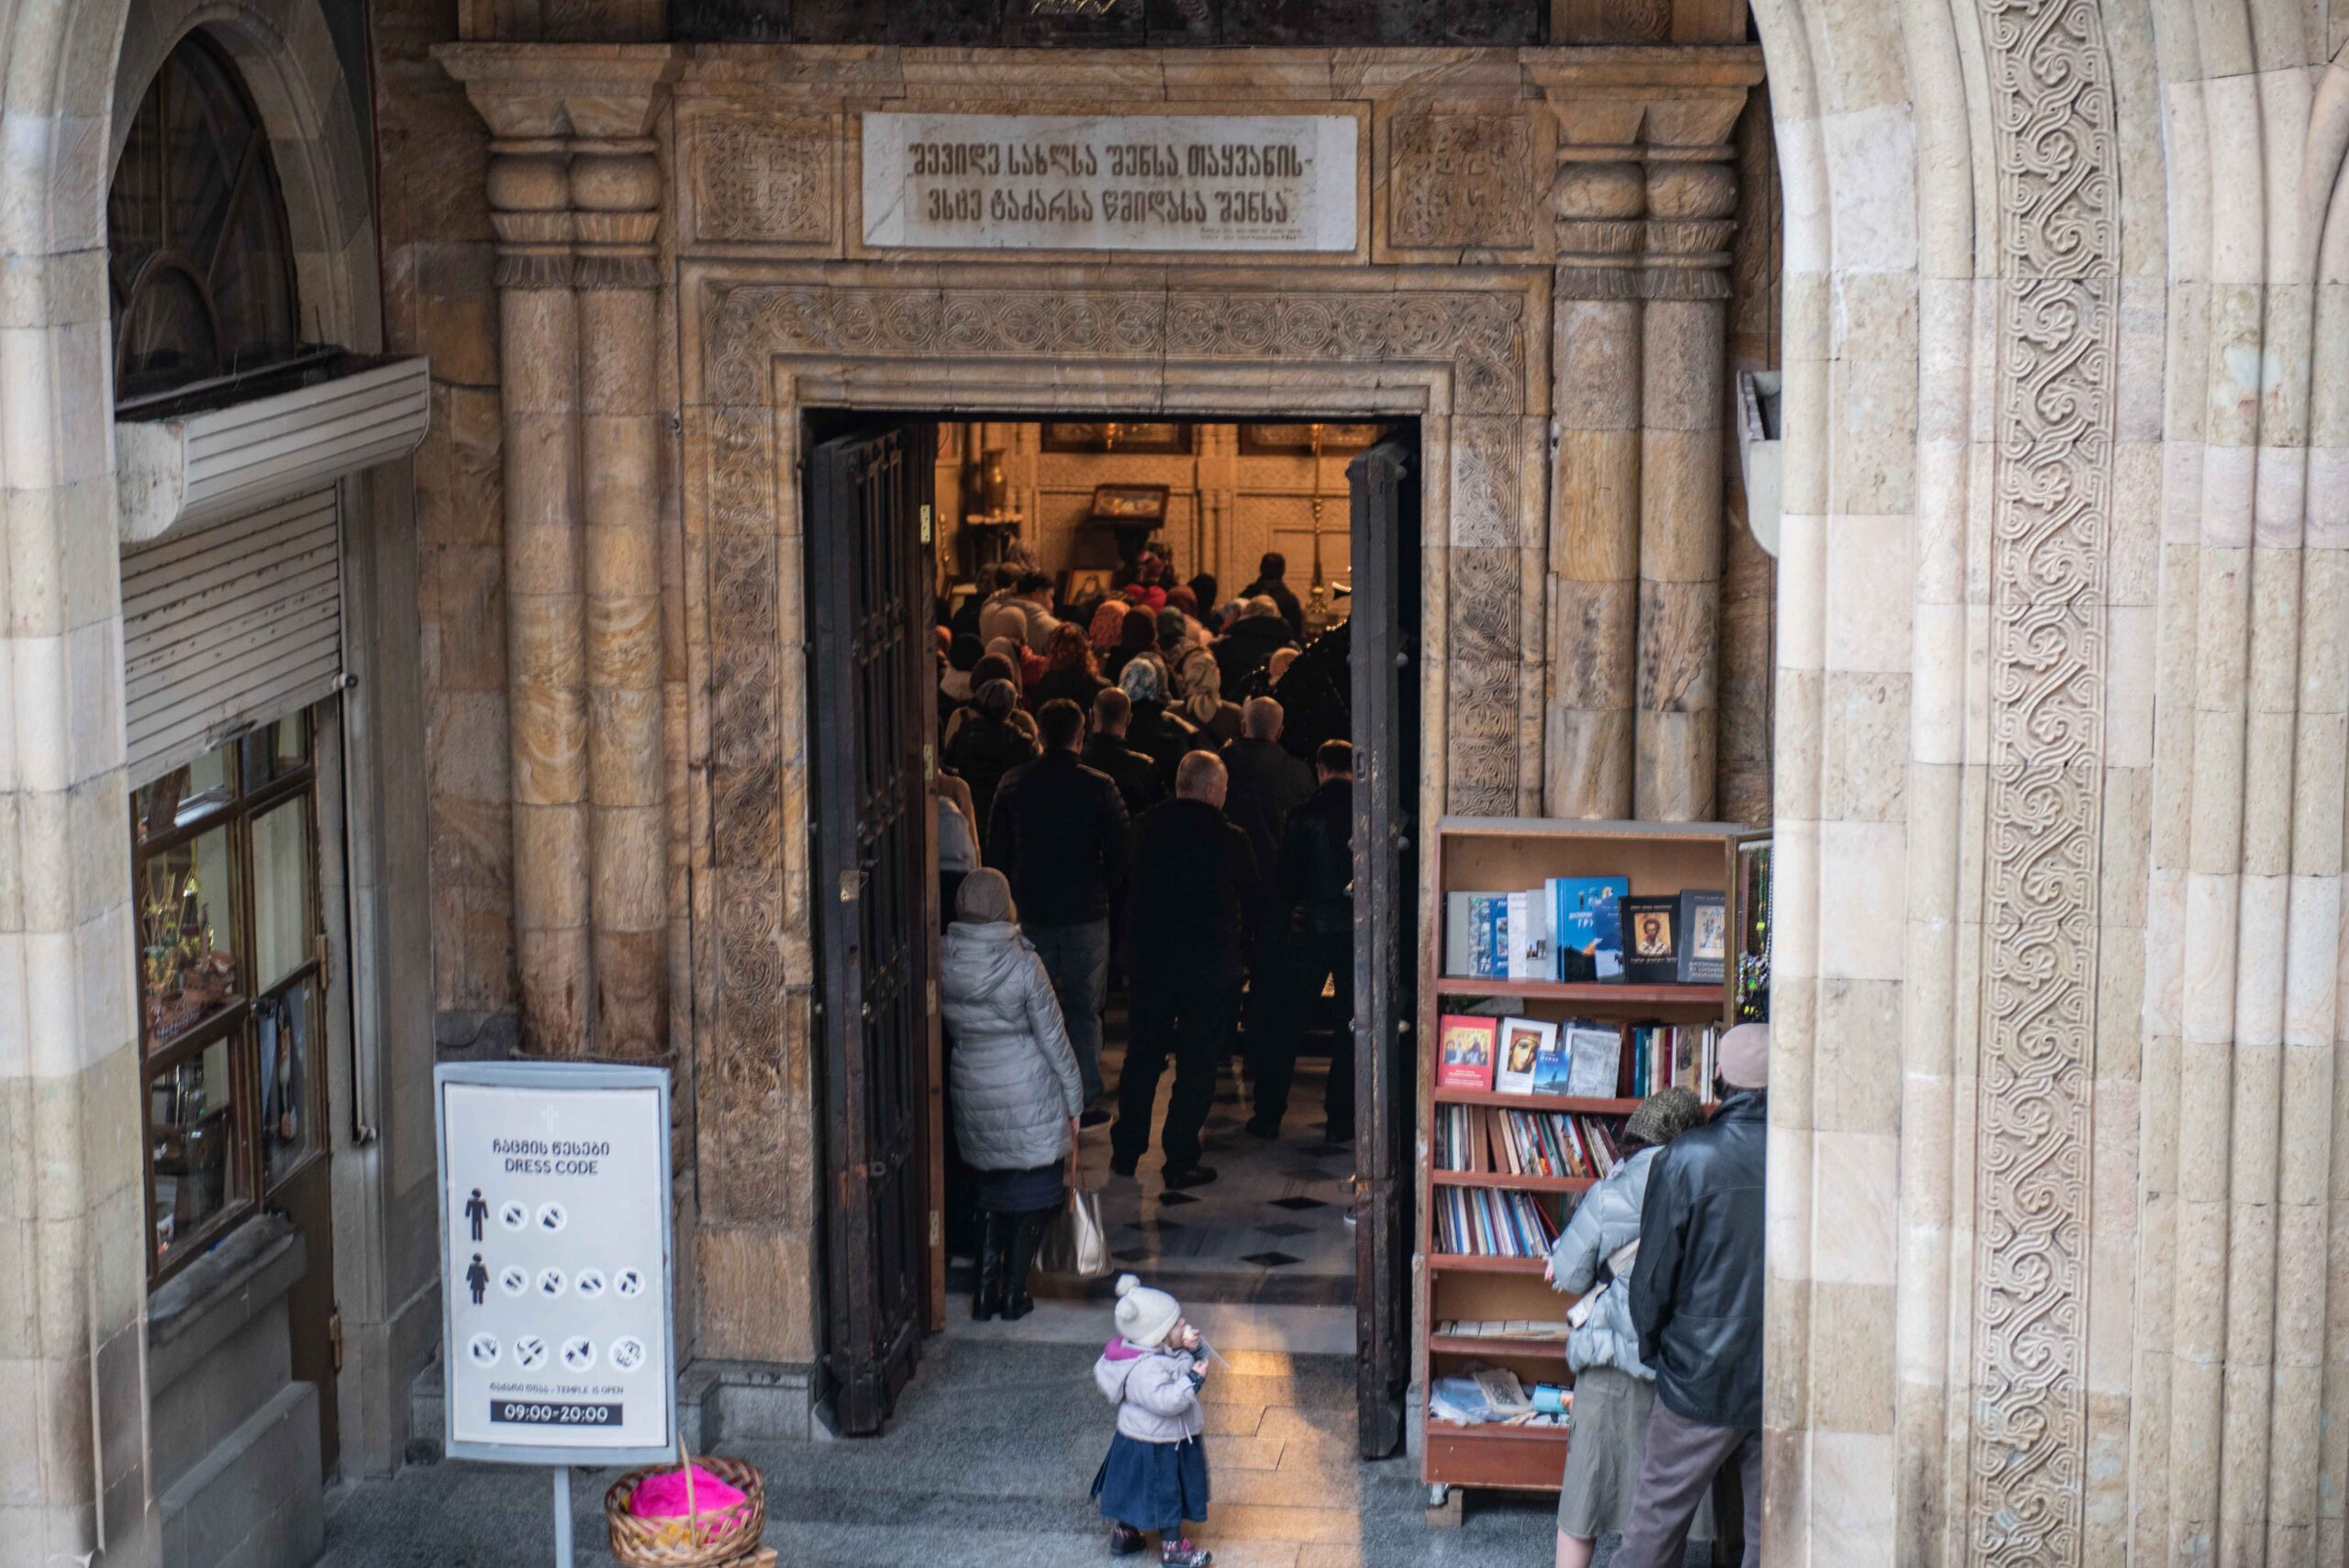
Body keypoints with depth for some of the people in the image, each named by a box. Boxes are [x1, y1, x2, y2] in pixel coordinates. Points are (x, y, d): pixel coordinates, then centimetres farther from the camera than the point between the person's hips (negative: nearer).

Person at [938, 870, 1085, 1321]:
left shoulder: (943, 962, -7)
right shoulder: (1023, 966, -17)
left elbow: (942, 1028, 3)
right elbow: (1053, 1038, -10)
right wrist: (1074, 1101, 0)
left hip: (971, 1093, 4)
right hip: (1029, 1093, -4)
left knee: (990, 1189, 20)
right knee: (1035, 1190, 12)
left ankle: (987, 1291, 18)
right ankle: (1014, 1293, 14)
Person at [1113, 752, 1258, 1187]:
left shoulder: (1148, 828, -3)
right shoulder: (1229, 839, -13)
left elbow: (1131, 889, 8)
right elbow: (1252, 898, 1)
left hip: (1149, 959, 4)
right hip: (1208, 967, -4)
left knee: (1143, 1054, 17)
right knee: (1197, 1062, 5)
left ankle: (1126, 1152, 24)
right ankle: (1180, 1161, 6)